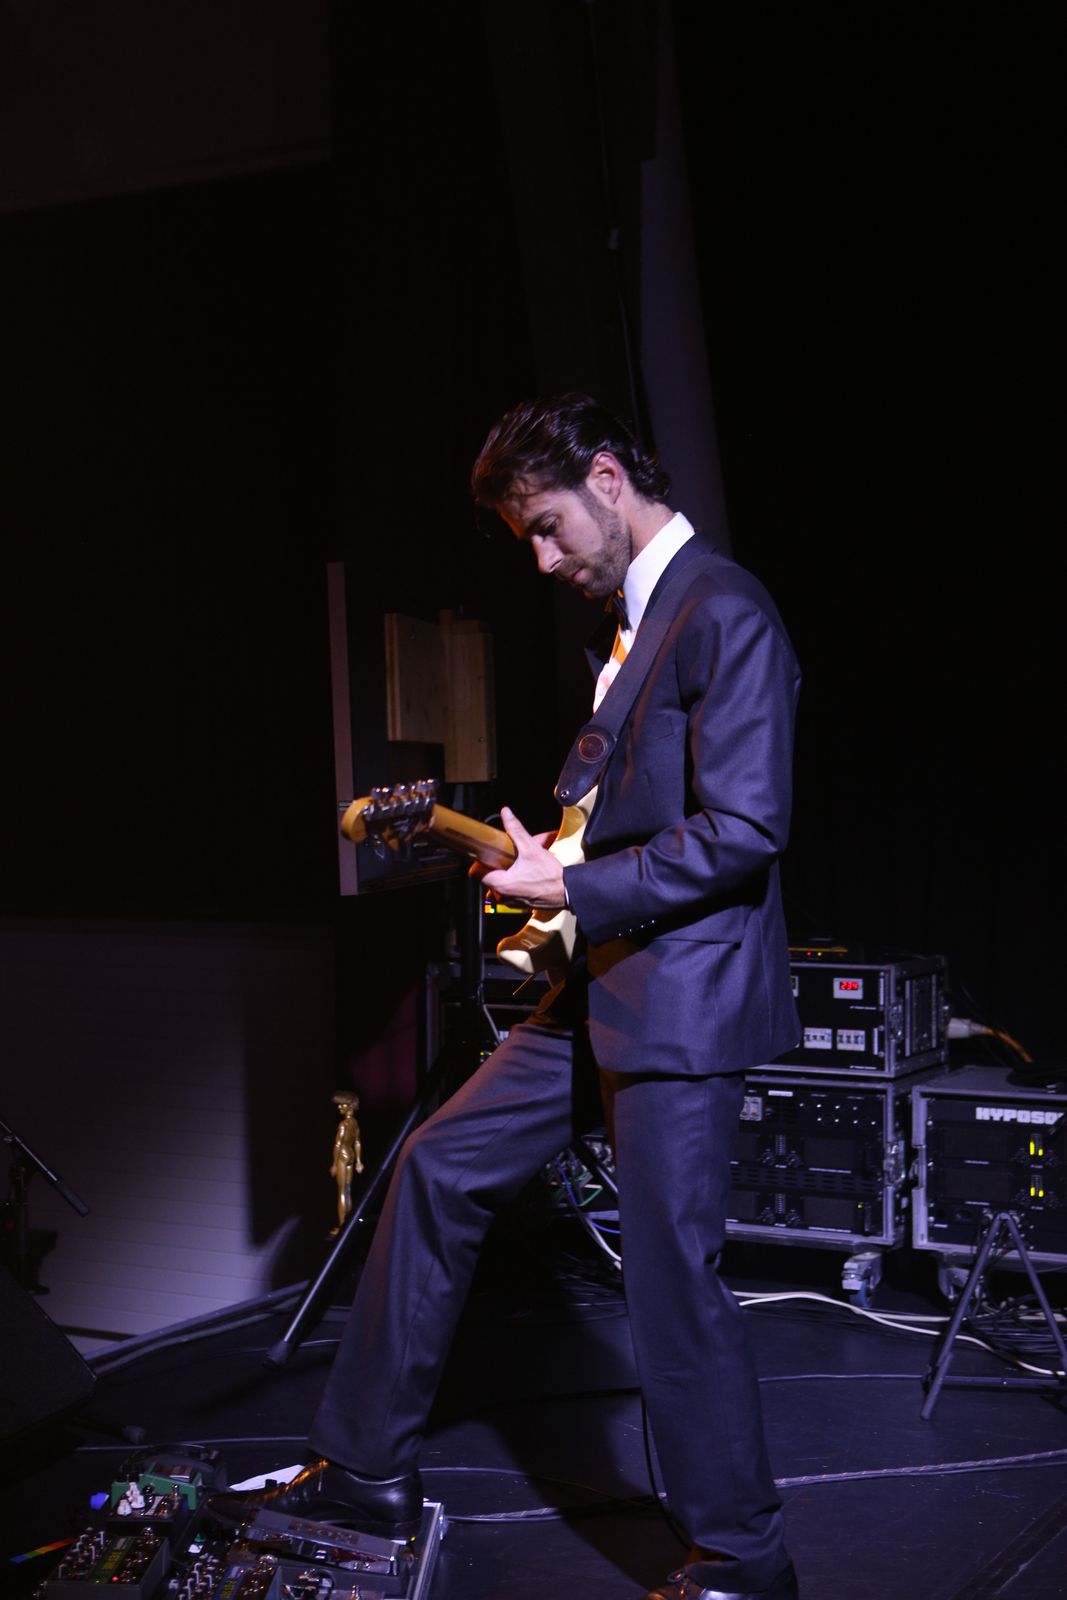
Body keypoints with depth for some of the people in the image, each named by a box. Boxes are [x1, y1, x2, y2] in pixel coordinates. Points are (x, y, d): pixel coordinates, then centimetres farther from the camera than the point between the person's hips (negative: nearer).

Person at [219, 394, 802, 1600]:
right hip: (600, 992, 10)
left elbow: (744, 832, -21)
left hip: (682, 1002, -10)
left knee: (672, 1279, -2)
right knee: (441, 1164, 12)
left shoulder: (723, 615, -15)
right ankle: (366, 1472, 24)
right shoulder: (623, 626, 16)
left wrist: (573, 888, -16)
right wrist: (543, 858, 5)